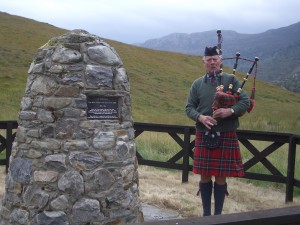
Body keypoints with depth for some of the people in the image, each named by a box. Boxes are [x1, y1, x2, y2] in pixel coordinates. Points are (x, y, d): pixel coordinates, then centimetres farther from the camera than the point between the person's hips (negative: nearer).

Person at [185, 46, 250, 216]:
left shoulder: (231, 80, 2)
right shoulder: (197, 84, 6)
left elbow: (246, 102, -3)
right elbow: (189, 108, 5)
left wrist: (230, 110, -21)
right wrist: (200, 117, -15)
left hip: (226, 136, -1)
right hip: (204, 136, 2)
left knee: (221, 177, 5)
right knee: (205, 176, 8)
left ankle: (218, 213, 20)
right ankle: (206, 213, 22)